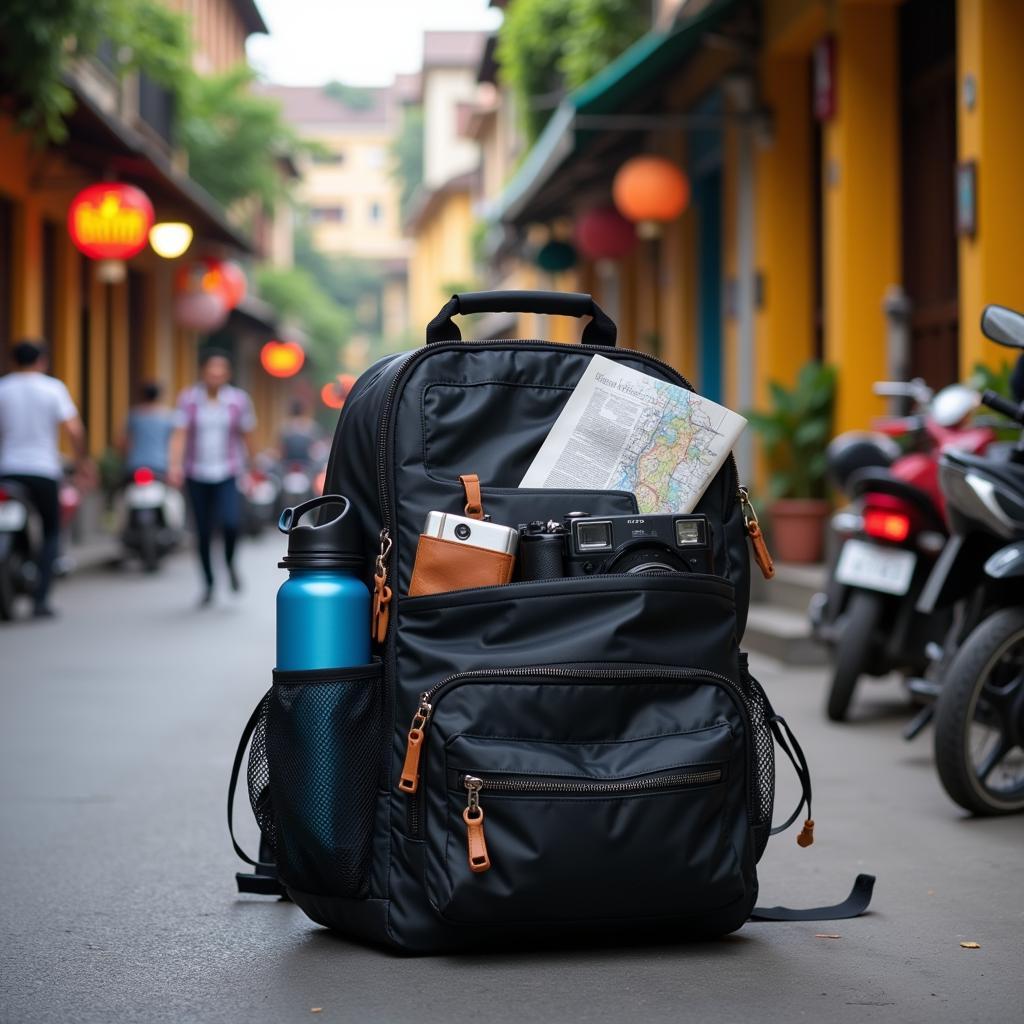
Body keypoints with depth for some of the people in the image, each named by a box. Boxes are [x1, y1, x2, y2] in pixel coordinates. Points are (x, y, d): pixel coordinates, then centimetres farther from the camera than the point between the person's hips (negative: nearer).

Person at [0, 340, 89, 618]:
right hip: (43, 471, -2)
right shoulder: (53, 388, -2)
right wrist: (81, 459, 4)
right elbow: (74, 430, -10)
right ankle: (41, 597, -2)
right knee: (50, 533, 9)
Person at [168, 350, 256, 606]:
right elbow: (180, 434, -9)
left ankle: (230, 563, 10)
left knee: (230, 521, -21)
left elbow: (247, 435, 8)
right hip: (197, 474, 1)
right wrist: (175, 465, -22)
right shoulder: (188, 398, -2)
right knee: (203, 532, 6)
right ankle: (208, 583, 24)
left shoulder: (239, 399, 0)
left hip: (228, 473, -1)